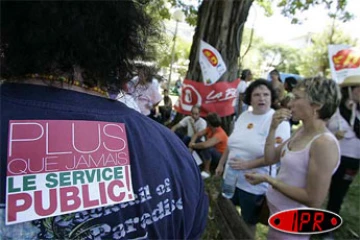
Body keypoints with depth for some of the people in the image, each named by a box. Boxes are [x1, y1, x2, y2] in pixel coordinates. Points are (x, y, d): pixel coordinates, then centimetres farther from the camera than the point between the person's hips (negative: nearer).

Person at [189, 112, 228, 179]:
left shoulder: (220, 134, -32)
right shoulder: (210, 129, -7)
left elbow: (204, 145, -44)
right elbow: (197, 134, -1)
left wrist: (193, 145, -26)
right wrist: (191, 143, -20)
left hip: (221, 158, -8)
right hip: (210, 153, 8)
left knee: (206, 148, -37)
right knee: (196, 141, -5)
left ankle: (206, 171, -18)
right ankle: (205, 162, -3)